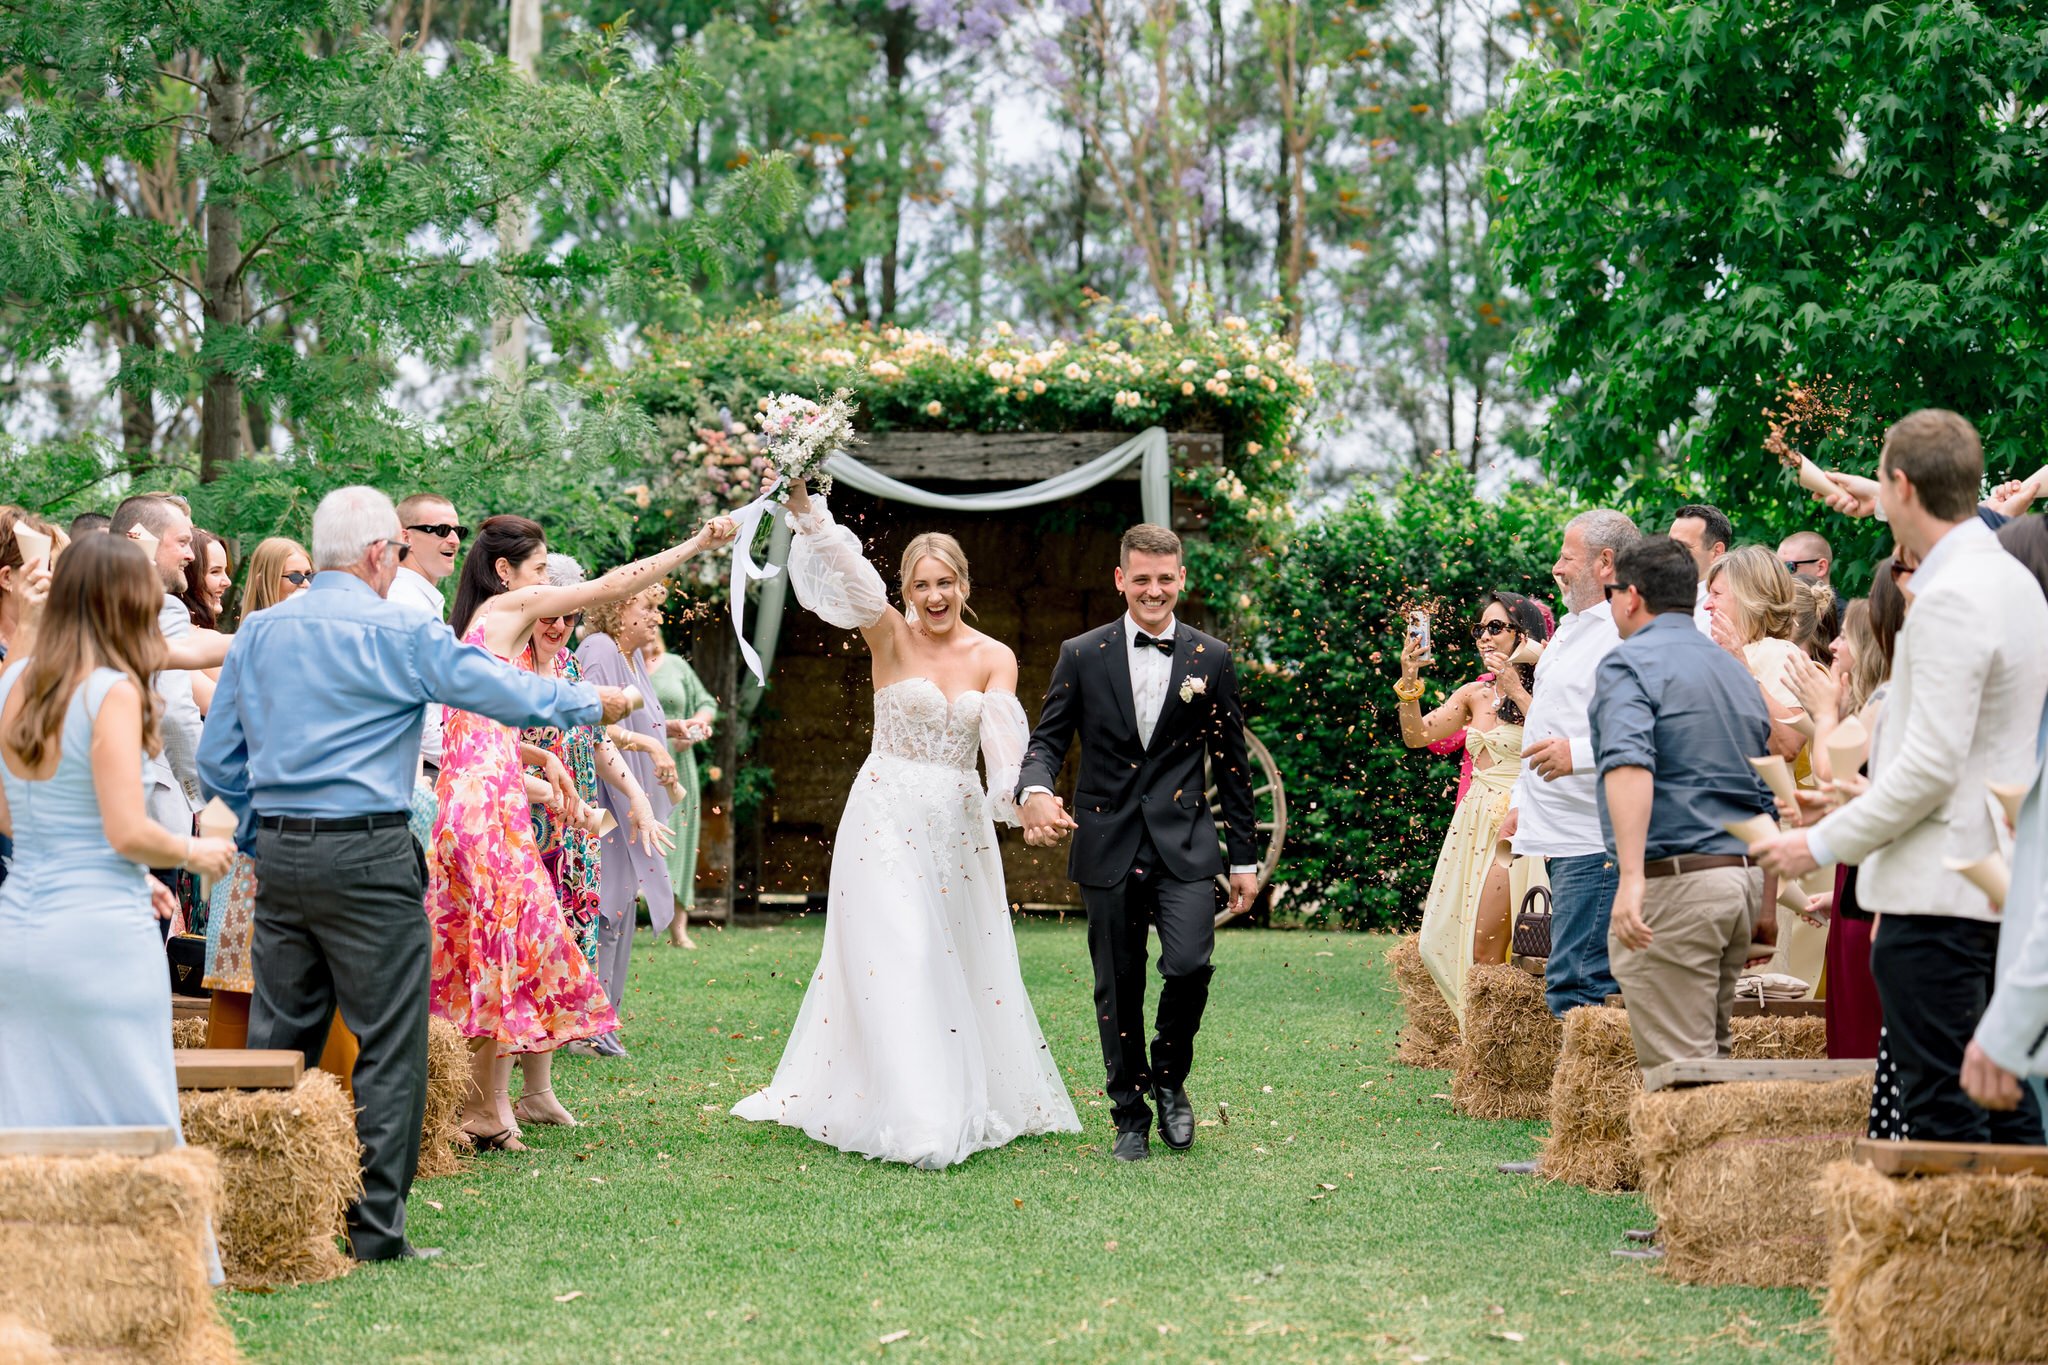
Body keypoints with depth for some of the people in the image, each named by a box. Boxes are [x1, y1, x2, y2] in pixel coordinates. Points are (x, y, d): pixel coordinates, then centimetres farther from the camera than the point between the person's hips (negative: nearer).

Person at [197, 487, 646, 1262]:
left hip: (279, 852, 6)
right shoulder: (397, 635, -7)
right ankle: (376, 1228, -1)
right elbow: (508, 694, -4)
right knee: (389, 1045, 0)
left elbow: (219, 759, 12)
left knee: (280, 1040, 11)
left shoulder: (258, 633, 10)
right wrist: (596, 703, 12)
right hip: (366, 855, -6)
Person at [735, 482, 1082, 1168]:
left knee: (965, 964, 11)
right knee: (895, 962, -10)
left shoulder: (994, 659, 2)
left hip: (959, 824, 3)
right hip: (887, 818, -3)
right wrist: (805, 509, -39)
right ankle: (912, 1118, -9)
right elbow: (851, 577, -22)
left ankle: (972, 1101, 26)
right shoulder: (890, 636, -4)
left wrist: (1023, 797, -35)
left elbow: (1003, 741, -14)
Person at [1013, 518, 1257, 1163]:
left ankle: (1169, 1080, 9)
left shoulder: (1211, 660, 5)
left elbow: (1231, 764, 9)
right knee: (1118, 988, 5)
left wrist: (1245, 857, 9)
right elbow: (1047, 739, 4)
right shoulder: (1082, 656, 4)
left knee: (1189, 965, -17)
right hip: (1109, 846, 1)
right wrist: (1035, 791, -19)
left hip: (1185, 845, -1)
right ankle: (1130, 1117, 19)